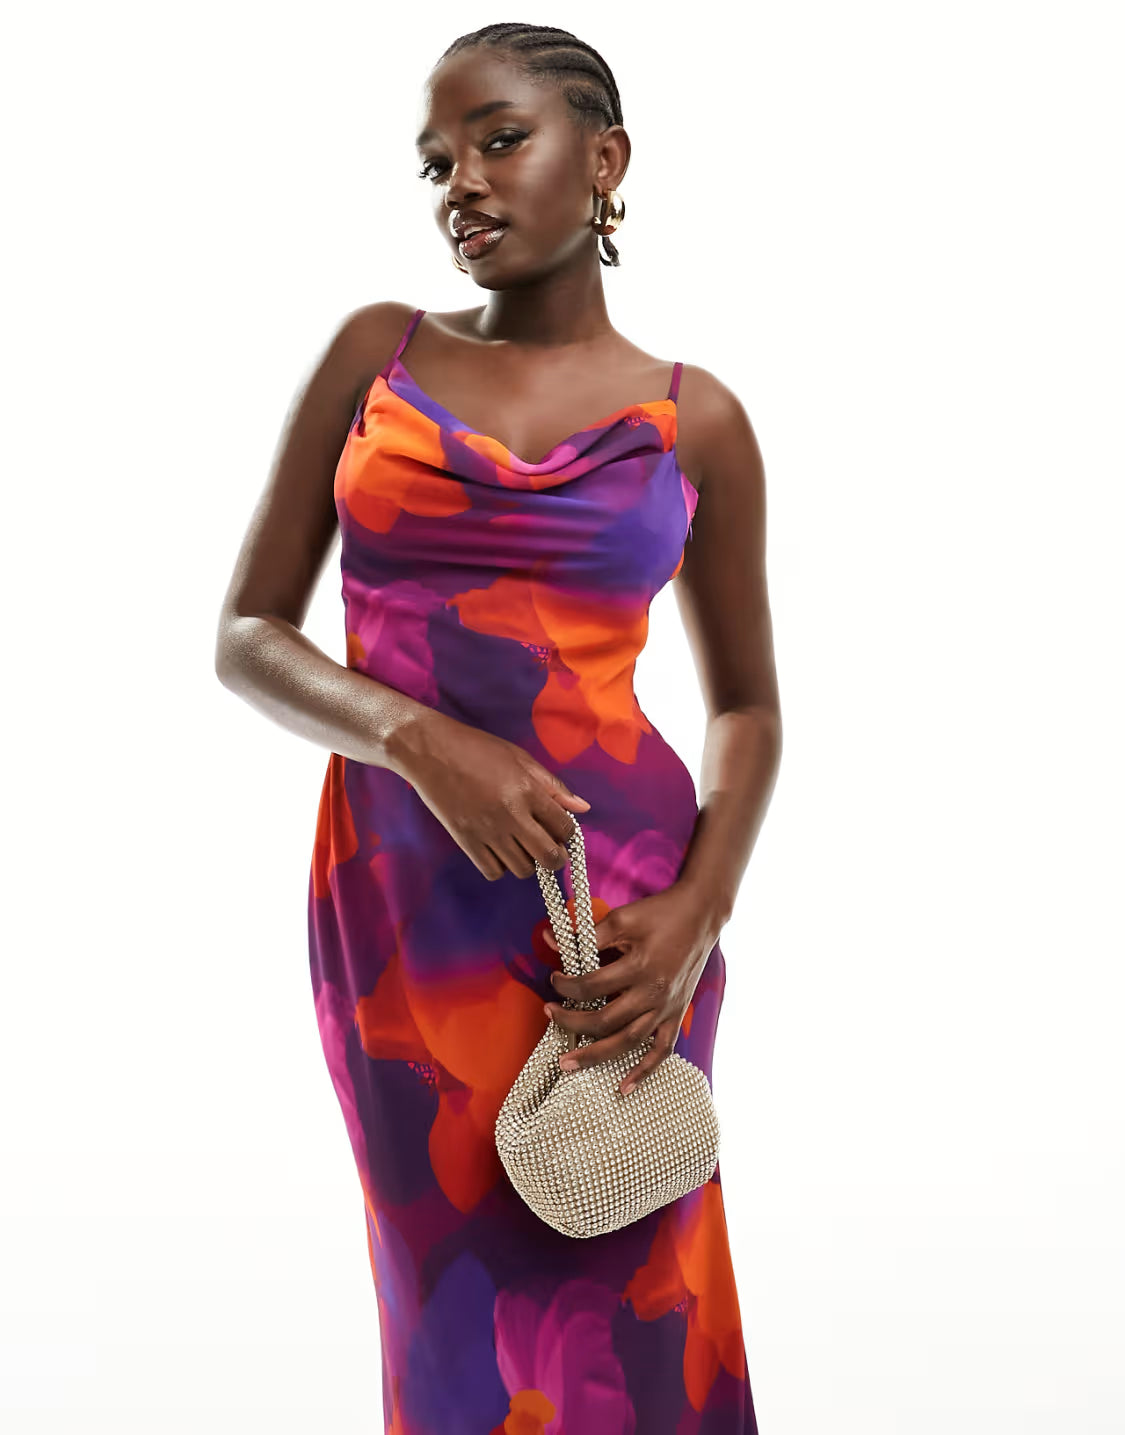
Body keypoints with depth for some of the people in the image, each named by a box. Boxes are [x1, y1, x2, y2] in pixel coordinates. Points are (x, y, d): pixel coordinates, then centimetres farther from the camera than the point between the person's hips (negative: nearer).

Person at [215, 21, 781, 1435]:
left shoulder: (695, 420, 3)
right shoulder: (376, 351, 4)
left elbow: (746, 702, 9)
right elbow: (246, 636, 1)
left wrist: (695, 913, -8)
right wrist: (423, 739, -18)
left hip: (614, 911, 0)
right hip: (399, 899, 1)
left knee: (614, 1312, 8)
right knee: (457, 1315, 11)